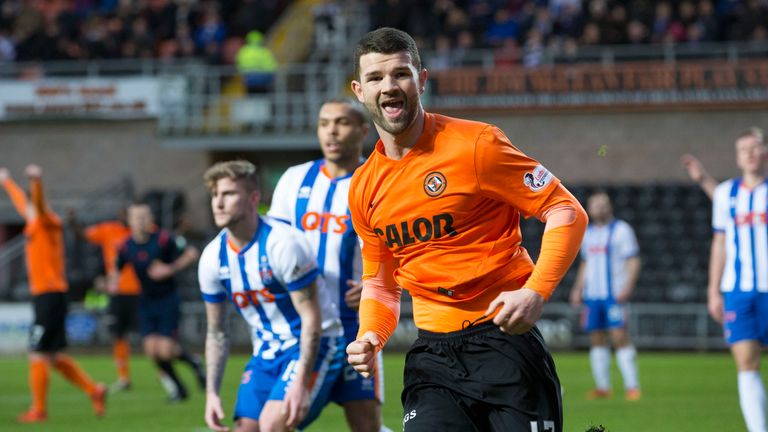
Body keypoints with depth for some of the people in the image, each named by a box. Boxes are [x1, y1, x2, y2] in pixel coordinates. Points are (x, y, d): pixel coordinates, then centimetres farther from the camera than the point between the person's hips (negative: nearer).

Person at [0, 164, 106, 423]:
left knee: (38, 355, -6)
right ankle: (94, 390, 16)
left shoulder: (48, 222, -10)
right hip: (42, 295, 9)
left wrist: (36, 181, -52)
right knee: (54, 357, 11)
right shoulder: (33, 222, 15)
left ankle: (39, 410, -1)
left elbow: (38, 204, -32)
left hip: (50, 296, -9)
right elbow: (21, 201, 35)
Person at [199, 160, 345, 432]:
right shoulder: (213, 257, -1)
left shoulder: (282, 244, -21)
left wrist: (300, 384, -25)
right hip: (266, 353, 7)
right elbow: (216, 332, 9)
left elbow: (311, 318, -19)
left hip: (312, 346, -7)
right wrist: (212, 393, 1)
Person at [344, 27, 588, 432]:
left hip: (504, 339, -4)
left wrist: (536, 292, -19)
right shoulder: (363, 189, 9)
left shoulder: (475, 145, -8)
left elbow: (567, 212, -6)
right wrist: (369, 338, 0)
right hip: (432, 353, 4)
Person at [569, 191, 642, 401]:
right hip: (592, 295, 6)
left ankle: (632, 386, -12)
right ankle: (602, 387, 10)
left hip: (614, 295, -6)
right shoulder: (587, 233, 18)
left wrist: (627, 287, -16)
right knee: (596, 339, 5)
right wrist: (578, 289, 19)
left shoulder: (621, 230, -1)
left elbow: (633, 261, -5)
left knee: (620, 336, -13)